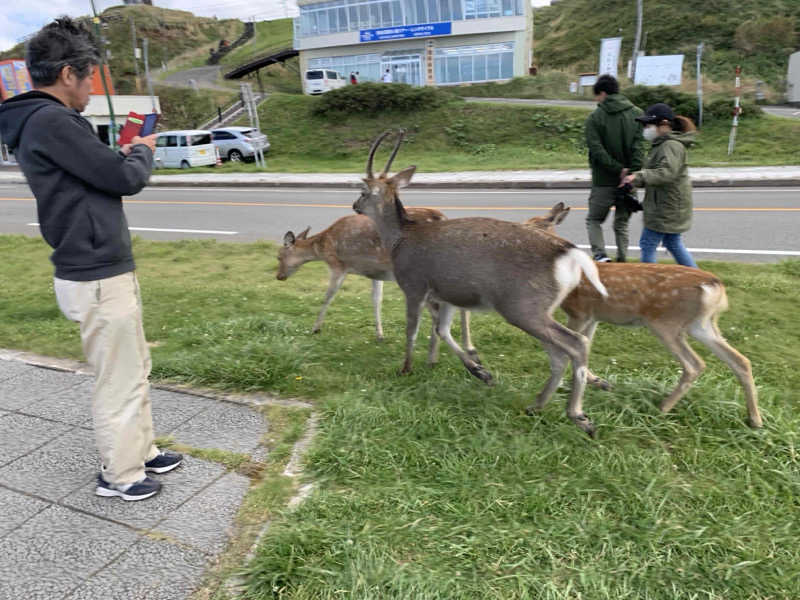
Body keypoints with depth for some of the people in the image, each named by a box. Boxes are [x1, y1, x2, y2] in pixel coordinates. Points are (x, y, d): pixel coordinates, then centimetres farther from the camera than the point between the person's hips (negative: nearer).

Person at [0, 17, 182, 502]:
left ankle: (141, 450, 33)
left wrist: (126, 155, 10)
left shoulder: (45, 120, 14)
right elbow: (126, 178, -18)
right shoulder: (49, 121, -18)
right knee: (120, 380, 2)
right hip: (97, 279, -10)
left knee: (136, 368, 19)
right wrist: (143, 151, 1)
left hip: (107, 269, 10)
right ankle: (120, 474, 19)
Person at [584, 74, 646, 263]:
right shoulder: (637, 113, 5)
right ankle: (622, 261, 14)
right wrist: (633, 172, -14)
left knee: (594, 220, 11)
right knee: (622, 223, 16)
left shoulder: (595, 118, -5)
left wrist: (618, 170, -14)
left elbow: (597, 150, -15)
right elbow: (639, 145, -8)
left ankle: (600, 254, -8)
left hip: (604, 182, -3)